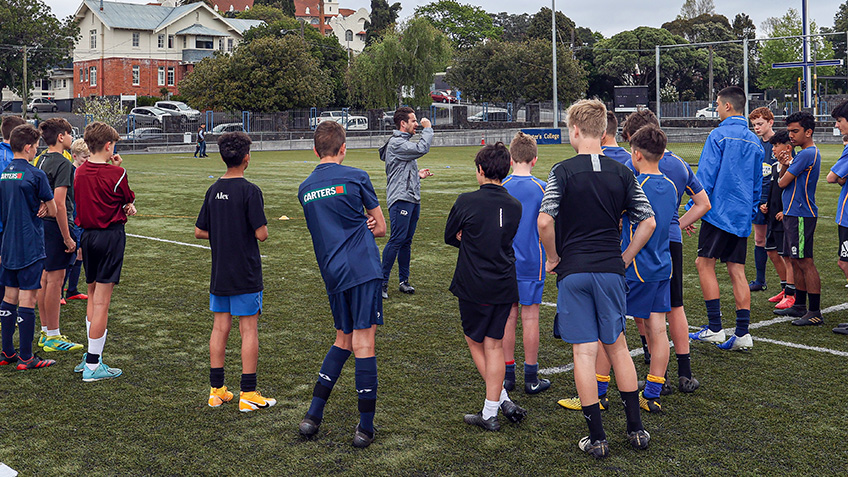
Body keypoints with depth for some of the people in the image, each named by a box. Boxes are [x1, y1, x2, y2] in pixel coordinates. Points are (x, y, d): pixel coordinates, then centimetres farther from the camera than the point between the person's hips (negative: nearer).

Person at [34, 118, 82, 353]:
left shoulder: (42, 161, 12)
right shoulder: (62, 164, -16)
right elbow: (59, 204, -22)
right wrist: (67, 238, -19)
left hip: (43, 224, 9)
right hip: (56, 225, -9)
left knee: (45, 277, 14)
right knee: (55, 279, -4)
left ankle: (45, 331, 22)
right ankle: (53, 337, 2)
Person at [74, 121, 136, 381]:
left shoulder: (79, 172, 4)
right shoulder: (116, 173, -13)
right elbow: (129, 198, 3)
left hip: (87, 234, 6)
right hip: (111, 235, -6)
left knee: (93, 298, 19)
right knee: (102, 302, -4)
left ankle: (91, 356, 27)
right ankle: (92, 366, -1)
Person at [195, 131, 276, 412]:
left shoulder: (213, 190, 5)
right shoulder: (250, 191, -14)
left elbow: (199, 232, 9)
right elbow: (261, 234, -16)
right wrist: (259, 227, 5)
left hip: (219, 273, 6)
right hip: (245, 274, -6)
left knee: (220, 328, 11)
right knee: (249, 329, 1)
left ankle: (216, 390, 17)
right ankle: (248, 394, 3)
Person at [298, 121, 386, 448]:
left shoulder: (304, 189, 13)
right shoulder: (355, 177, -3)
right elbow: (381, 228, 5)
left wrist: (357, 227, 7)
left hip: (332, 274, 5)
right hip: (363, 270, -5)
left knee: (343, 339, 18)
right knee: (363, 341, -3)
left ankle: (313, 415, 14)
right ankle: (365, 427, 1)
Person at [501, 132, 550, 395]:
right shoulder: (542, 188, -6)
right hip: (531, 262, -1)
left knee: (507, 316, 9)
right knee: (530, 317, 4)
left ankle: (507, 374, 15)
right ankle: (531, 378, 10)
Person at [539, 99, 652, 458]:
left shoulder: (563, 171, -8)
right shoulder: (622, 173, 3)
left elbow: (545, 220, -17)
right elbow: (648, 221, 3)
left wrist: (553, 257, -2)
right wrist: (625, 258, 12)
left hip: (573, 270, -3)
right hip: (611, 270, 3)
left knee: (584, 351, 2)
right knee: (617, 346, 17)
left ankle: (597, 437, 5)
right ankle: (636, 428, 20)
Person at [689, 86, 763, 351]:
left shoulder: (719, 135, -8)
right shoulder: (754, 141, 13)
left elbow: (705, 175, -12)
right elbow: (758, 183, 19)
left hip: (718, 210, -7)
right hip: (742, 216, 7)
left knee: (704, 263, 1)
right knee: (737, 271, 7)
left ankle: (715, 328, -2)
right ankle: (742, 333, 5)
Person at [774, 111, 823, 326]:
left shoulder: (807, 154, -16)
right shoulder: (808, 153, 17)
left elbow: (782, 183, -15)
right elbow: (782, 179, 16)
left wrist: (785, 171, 8)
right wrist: (785, 166, -4)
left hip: (801, 215, -10)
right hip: (793, 213, 10)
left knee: (805, 262, -8)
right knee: (796, 261, 15)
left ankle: (815, 312, -5)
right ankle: (799, 306, 24)